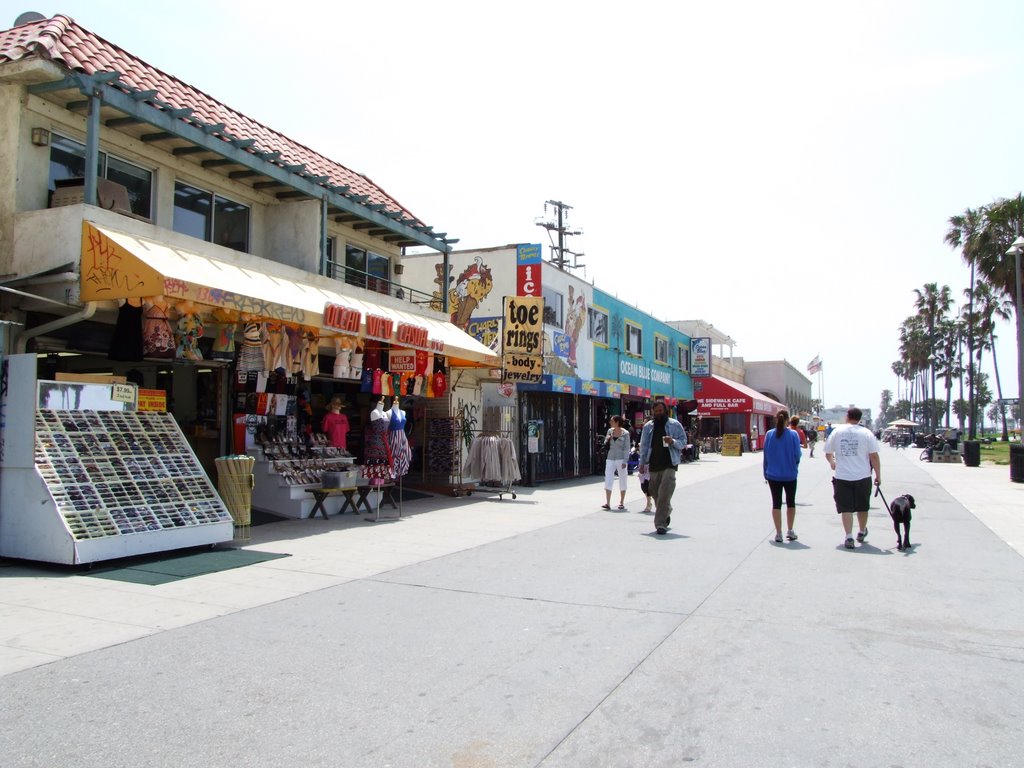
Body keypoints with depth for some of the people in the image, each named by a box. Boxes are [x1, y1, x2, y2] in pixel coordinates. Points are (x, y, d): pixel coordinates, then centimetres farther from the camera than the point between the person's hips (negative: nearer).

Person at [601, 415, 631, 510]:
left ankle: (621, 503, 16)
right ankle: (607, 503, -7)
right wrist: (607, 440, -6)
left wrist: (625, 461, -13)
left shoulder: (625, 433, -4)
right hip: (610, 459, 4)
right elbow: (606, 445, 16)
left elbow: (627, 448, -6)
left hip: (620, 459, -4)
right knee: (608, 481, -6)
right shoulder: (610, 431, 8)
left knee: (622, 481, 6)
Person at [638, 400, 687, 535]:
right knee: (656, 494, 9)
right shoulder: (648, 426, 12)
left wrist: (673, 441, -17)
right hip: (653, 465, 4)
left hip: (669, 464, -4)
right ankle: (666, 513, 36)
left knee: (664, 494, -15)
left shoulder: (674, 425, 4)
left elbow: (683, 442, 4)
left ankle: (660, 523, -13)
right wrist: (642, 463, 9)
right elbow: (644, 446, 14)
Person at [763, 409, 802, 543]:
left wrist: (766, 473, 9)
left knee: (776, 504, 8)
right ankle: (790, 531, 23)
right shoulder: (793, 434, -10)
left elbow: (765, 455, -1)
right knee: (791, 502, 17)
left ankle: (778, 533, 6)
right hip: (790, 475, -1)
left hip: (773, 475, 1)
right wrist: (794, 467, 12)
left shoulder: (769, 434, -5)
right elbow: (797, 454, -9)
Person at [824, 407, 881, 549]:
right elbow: (874, 456, -7)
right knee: (862, 507, 19)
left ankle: (849, 537, -3)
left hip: (842, 476, 0)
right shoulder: (866, 433, -4)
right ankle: (862, 532, 36)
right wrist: (878, 475, 2)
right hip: (862, 476, 1)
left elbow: (828, 453, 7)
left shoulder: (837, 431, 0)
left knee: (846, 508, 4)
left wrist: (832, 463, 28)